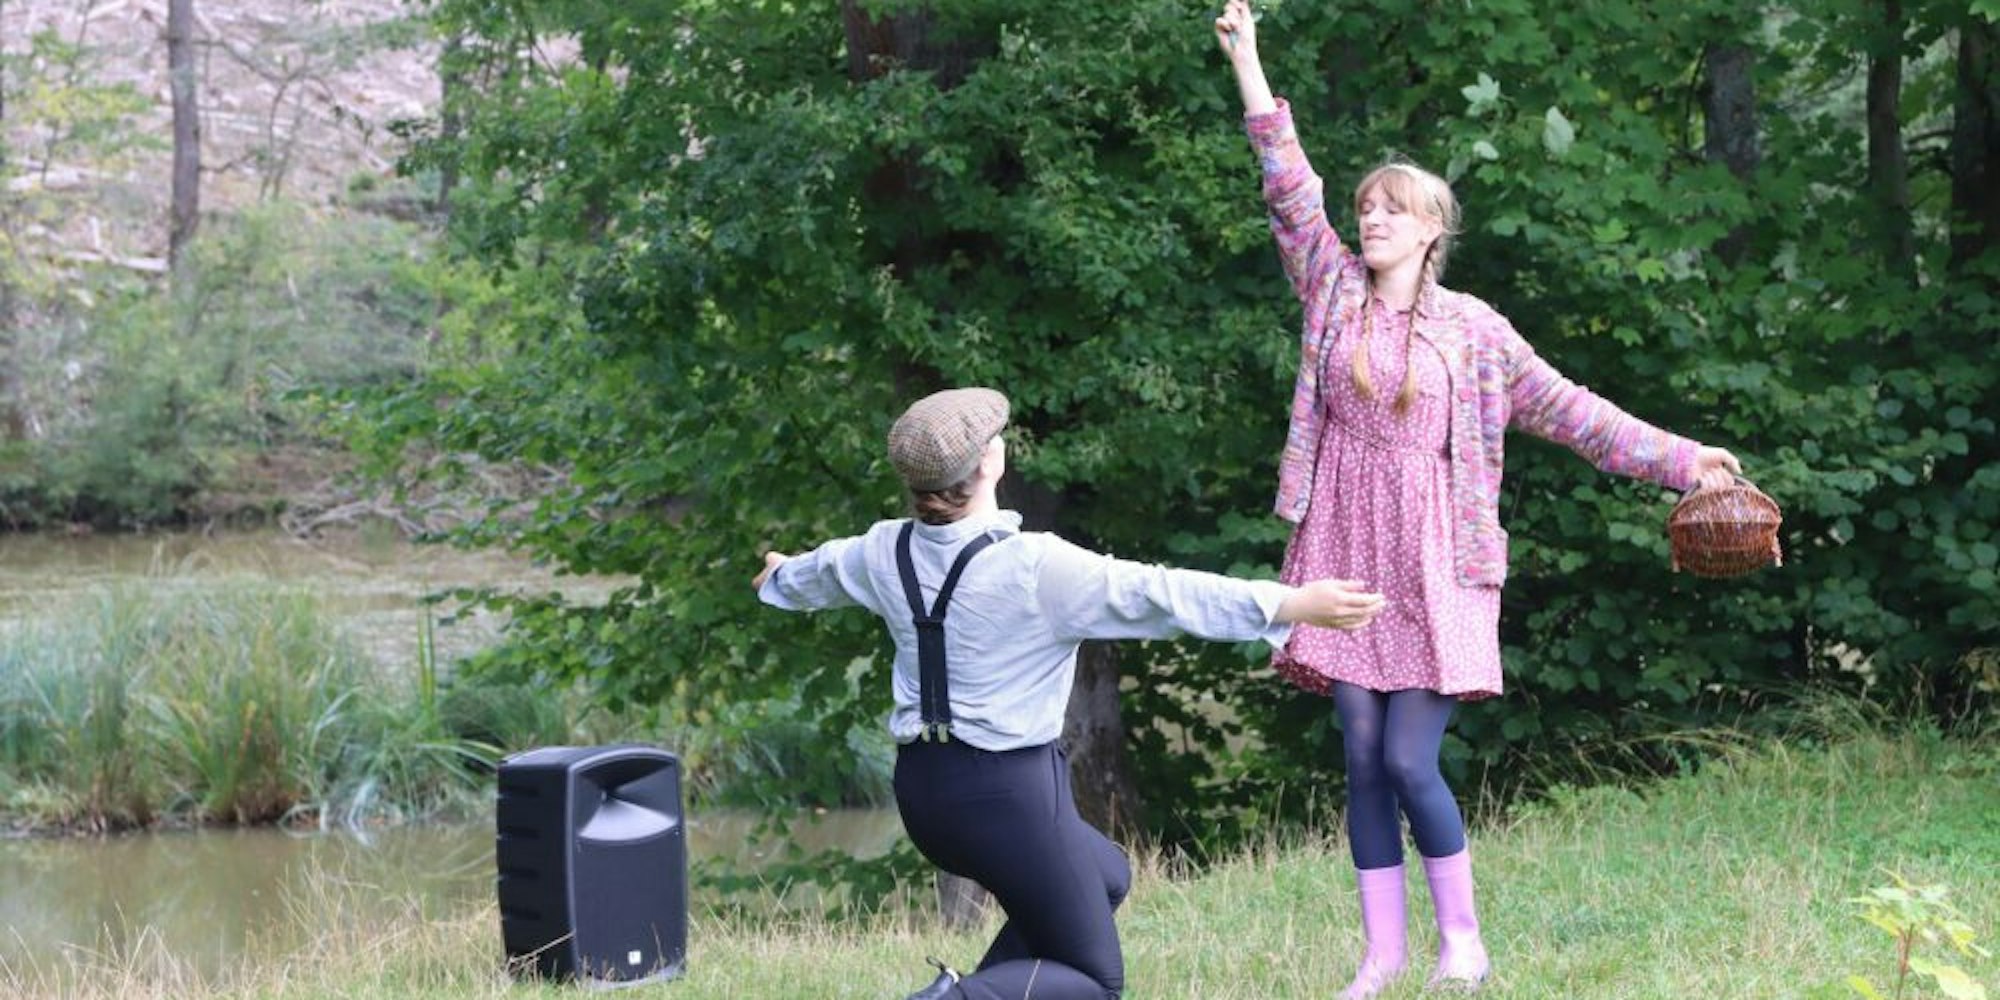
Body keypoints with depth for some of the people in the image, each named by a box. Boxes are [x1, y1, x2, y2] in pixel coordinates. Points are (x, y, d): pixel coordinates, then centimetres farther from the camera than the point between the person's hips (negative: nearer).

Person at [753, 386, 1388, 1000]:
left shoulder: (887, 553, 2)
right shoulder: (1034, 567, -20)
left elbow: (818, 573, 25)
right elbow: (1158, 596, -25)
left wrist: (779, 580, 49)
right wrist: (1294, 606, -27)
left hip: (921, 788, 8)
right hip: (1008, 791, -8)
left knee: (1106, 877, 29)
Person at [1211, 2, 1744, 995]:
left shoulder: (1469, 326, 4)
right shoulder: (1334, 291, 8)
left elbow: (1563, 407, 6)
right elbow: (1291, 194, 2)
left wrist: (1679, 459, 2)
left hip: (1430, 559, -2)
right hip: (1343, 549, 2)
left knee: (1410, 763, -9)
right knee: (1363, 761, 1)